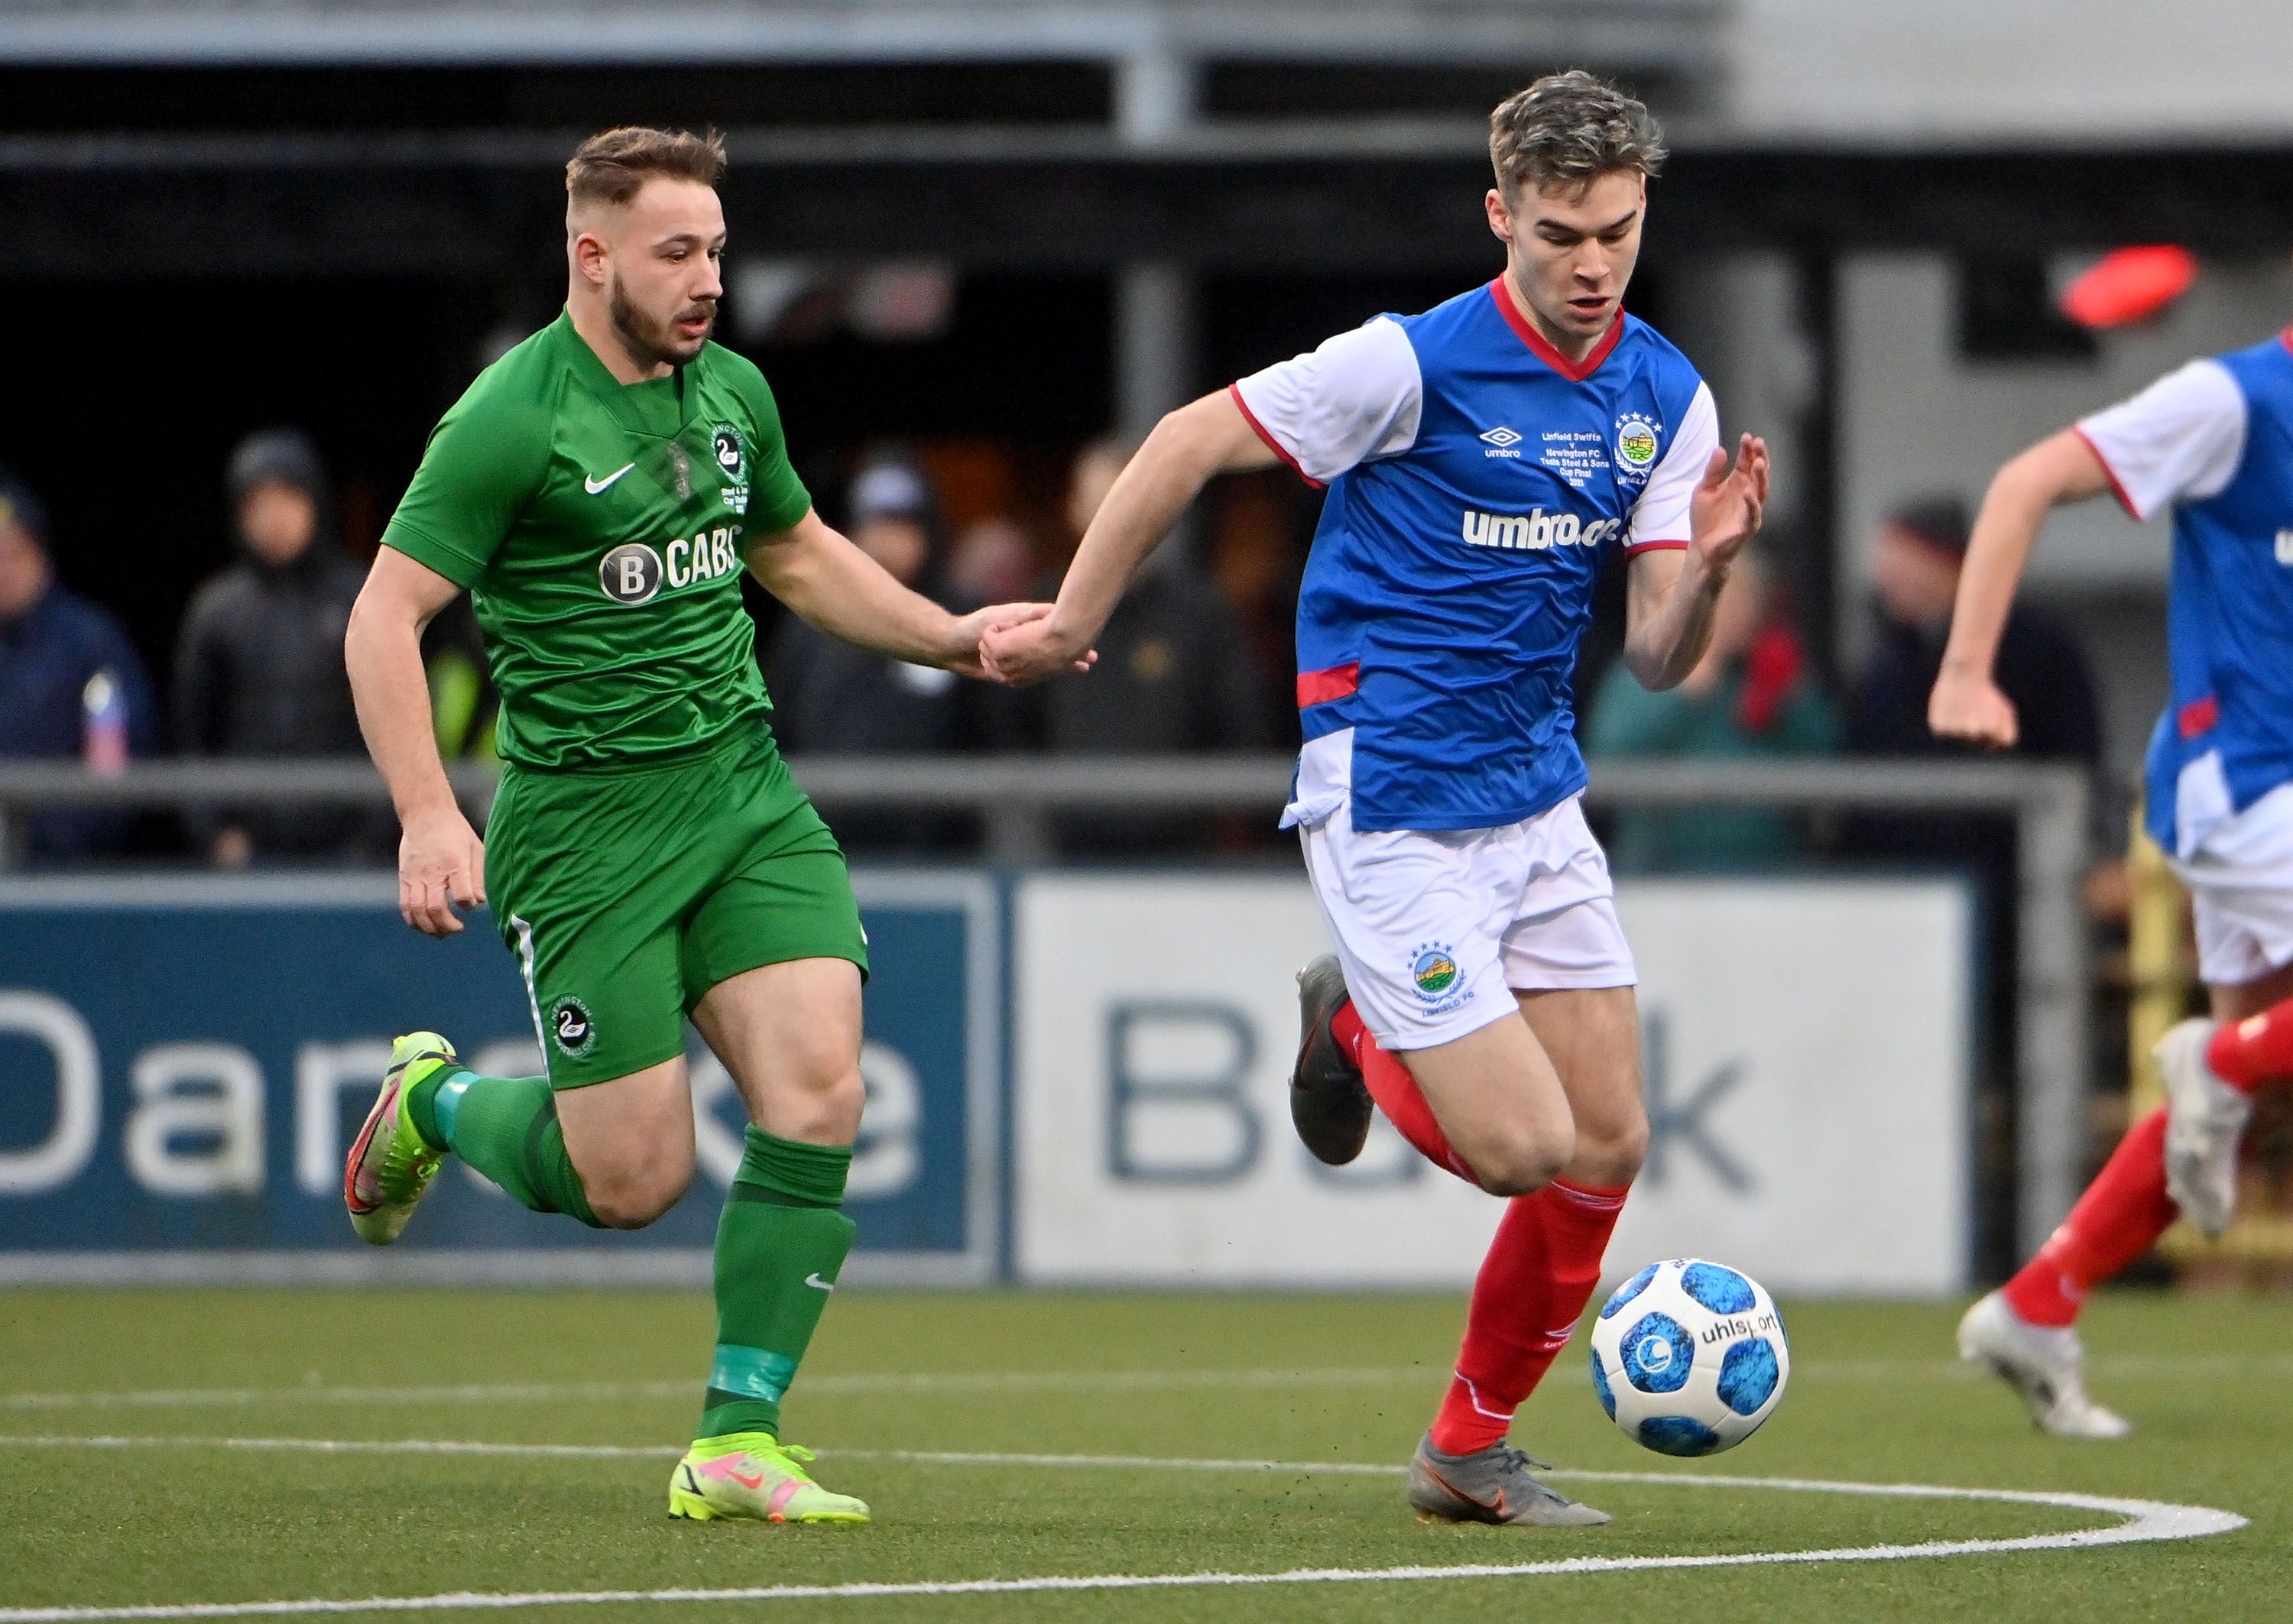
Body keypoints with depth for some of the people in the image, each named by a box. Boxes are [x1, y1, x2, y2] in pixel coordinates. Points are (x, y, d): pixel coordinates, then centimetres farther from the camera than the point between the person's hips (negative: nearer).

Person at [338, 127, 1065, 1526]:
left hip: (745, 793, 6)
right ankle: (435, 1105, 26)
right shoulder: (513, 421, -12)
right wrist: (430, 818, -24)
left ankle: (739, 1440, -6)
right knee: (632, 1180, -6)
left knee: (817, 1090, -13)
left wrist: (952, 636, 17)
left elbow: (796, 552, 28)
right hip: (586, 819, -6)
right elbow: (385, 617, -13)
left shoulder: (731, 391, 9)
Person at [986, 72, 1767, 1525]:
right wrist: (1071, 624, -1)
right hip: (1392, 806, -6)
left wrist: (1709, 562, -20)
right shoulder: (1416, 365, -16)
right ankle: (1359, 1025, 20)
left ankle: (1472, 1449, 21)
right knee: (1525, 1148, -12)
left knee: (1608, 1145, 3)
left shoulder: (1665, 397, 2)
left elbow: (1659, 658, 2)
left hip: (1537, 795, 6)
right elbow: (1190, 443, -7)